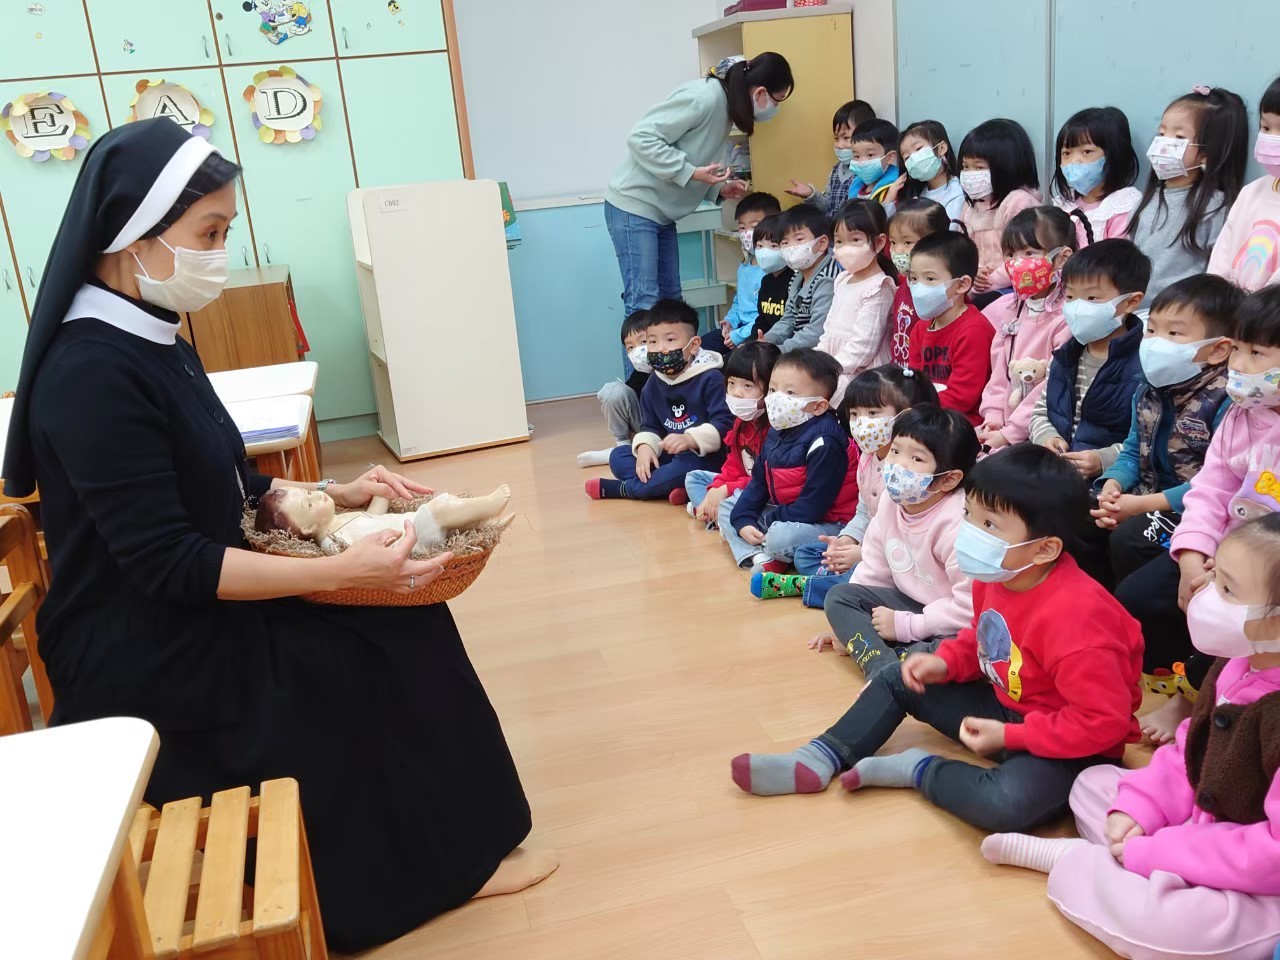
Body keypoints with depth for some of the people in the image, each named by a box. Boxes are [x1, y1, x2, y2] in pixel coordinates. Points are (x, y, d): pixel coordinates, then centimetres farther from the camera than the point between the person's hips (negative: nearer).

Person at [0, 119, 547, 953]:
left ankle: (445, 853, 17)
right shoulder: (92, 375, -25)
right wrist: (342, 571, -27)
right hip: (151, 664, -9)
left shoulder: (150, 341, 6)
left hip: (201, 623, 9)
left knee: (400, 624, 3)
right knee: (397, 649, -7)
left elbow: (225, 485, 14)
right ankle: (440, 864, 14)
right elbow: (168, 564, -27)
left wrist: (333, 496, 2)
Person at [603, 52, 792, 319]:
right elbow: (641, 137, -24)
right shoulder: (703, 96, -20)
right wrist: (692, 172, -25)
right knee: (644, 301, -12)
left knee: (670, 299, 9)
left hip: (661, 212, 10)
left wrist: (719, 189, 3)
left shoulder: (726, 106, 9)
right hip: (634, 205, -9)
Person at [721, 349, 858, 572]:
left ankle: (770, 555, -1)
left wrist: (768, 523, -19)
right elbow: (758, 481, 10)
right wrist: (743, 520, -3)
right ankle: (758, 557, -15)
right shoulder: (777, 432, 5)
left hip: (828, 523, -10)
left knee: (780, 537, -37)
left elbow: (814, 504, -24)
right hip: (784, 513, 10)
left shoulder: (824, 443, -23)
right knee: (727, 509, 8)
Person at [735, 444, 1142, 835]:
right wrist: (947, 663, -6)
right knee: (898, 680, 11)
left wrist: (1008, 736, -26)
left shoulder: (1071, 617, -33)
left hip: (1069, 746, -8)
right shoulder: (994, 576, -8)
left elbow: (1104, 721, -30)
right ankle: (818, 761, 6)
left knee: (1007, 802, -37)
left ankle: (918, 769, -9)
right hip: (1006, 704, 8)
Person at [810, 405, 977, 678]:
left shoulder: (956, 523, -28)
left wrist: (906, 626, -22)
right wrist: (847, 626, 3)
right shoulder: (891, 502, -6)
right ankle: (883, 668, -27)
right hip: (911, 602, 8)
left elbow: (970, 605, -29)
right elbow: (874, 570, 5)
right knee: (839, 596, -8)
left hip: (956, 624, -8)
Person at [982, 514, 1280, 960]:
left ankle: (1076, 863, -7)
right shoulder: (1237, 662, -1)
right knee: (1093, 784, 16)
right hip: (1205, 831, 9)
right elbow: (1189, 752, 10)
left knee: (1168, 921, -35)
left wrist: (1151, 855, -24)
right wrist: (1138, 808, -6)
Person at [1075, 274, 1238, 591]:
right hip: (1148, 499, 8)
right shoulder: (1149, 390, 5)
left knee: (1129, 538, -28)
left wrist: (1144, 504, -24)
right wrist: (1113, 485, -11)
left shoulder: (1225, 402, -21)